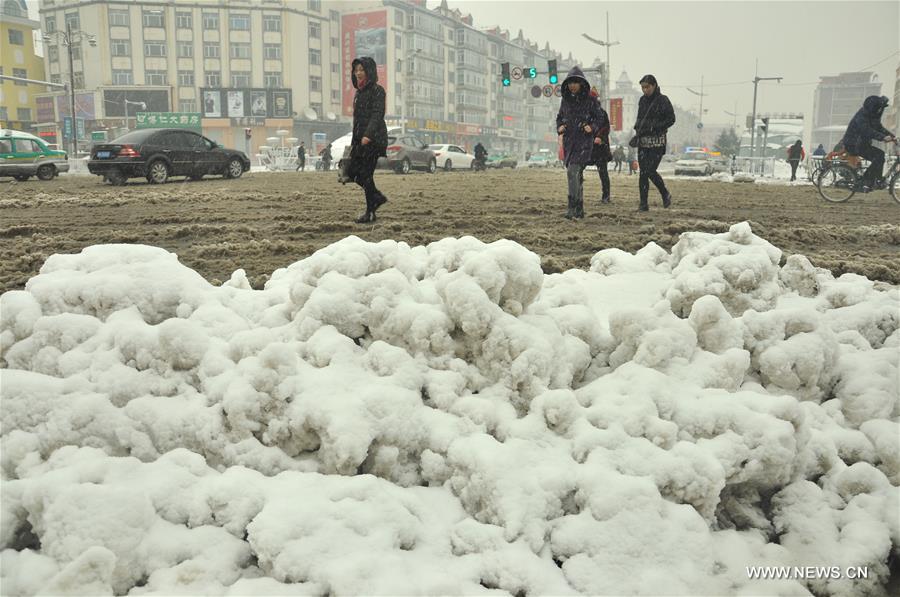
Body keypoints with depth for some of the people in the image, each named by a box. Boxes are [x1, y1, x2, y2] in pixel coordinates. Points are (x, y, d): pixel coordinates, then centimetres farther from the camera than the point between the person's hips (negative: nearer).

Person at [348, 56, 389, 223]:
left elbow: (377, 115, -18)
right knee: (353, 173, 5)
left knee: (366, 174, -7)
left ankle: (370, 212, 2)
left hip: (373, 138, -8)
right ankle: (377, 197, 21)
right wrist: (353, 140, 19)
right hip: (359, 138, 8)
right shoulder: (359, 92, 17)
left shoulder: (377, 90, -7)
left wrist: (368, 135, -30)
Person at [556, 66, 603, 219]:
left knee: (573, 172, -19)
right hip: (569, 141, 5)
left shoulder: (590, 100, -3)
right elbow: (559, 117, 19)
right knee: (577, 176, 10)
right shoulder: (565, 100, 9)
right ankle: (580, 210, 18)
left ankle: (572, 209, -20)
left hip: (584, 140, -5)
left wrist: (592, 127, -16)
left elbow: (598, 119, 3)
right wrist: (559, 127, -1)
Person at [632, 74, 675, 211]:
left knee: (650, 171, -10)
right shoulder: (642, 100, 12)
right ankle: (643, 204, 4)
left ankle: (665, 194, 14)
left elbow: (671, 119, -6)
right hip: (643, 141, 5)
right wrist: (638, 133, 8)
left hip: (657, 141, -5)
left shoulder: (663, 100, -5)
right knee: (643, 172, 0)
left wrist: (654, 127, -15)